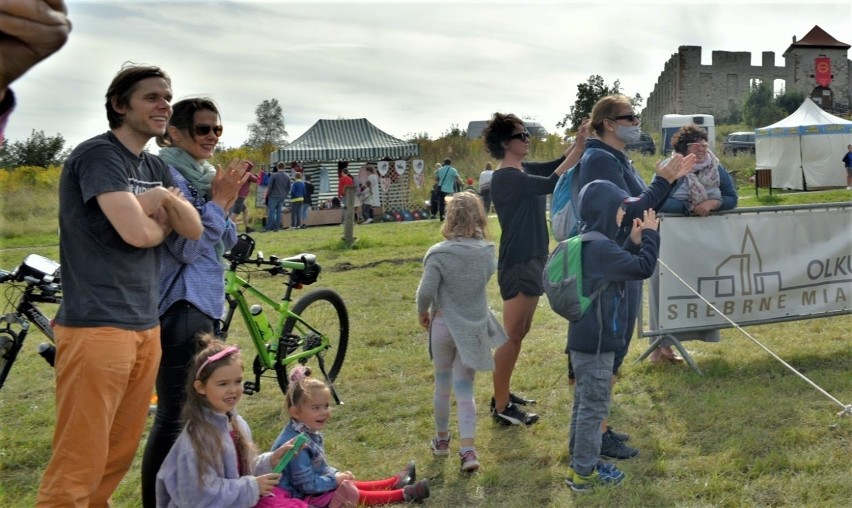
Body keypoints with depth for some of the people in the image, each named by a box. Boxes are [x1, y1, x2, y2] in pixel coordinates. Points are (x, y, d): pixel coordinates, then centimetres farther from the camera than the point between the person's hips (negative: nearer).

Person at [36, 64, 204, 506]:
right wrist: (164, 224, 1)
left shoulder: (156, 168, 17)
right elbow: (138, 231, -21)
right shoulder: (98, 154, -10)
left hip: (146, 326, 9)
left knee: (119, 455, 14)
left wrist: (165, 198, -10)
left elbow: (194, 229, 7)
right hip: (97, 325, -9)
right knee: (78, 465, -8)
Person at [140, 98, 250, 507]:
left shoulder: (202, 176, 13)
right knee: (175, 415, -7)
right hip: (180, 306, -10)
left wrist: (226, 201, 0)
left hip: (204, 303, 10)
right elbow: (186, 248, -21)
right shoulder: (168, 175, -14)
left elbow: (224, 243, 14)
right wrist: (218, 201, -16)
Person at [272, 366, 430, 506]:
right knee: (351, 494, -9)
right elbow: (306, 485, -28)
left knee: (349, 485, 14)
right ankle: (403, 494, -5)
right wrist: (335, 479, -15)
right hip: (301, 497, -10)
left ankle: (396, 482, 23)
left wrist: (335, 474, 1)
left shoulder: (310, 432, 2)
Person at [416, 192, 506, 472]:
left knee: (442, 384, 18)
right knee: (465, 389, 8)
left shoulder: (439, 253, -18)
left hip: (444, 324, -2)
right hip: (475, 327, 2)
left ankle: (442, 439, 35)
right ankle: (467, 449, -2)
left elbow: (426, 291, -18)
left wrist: (422, 312, 2)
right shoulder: (487, 251, -7)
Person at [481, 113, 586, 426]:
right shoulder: (505, 177, -18)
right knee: (512, 335, -5)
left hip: (532, 259, 10)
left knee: (520, 332, 16)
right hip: (517, 263, -10)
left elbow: (554, 166, 10)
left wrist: (579, 141, -6)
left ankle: (503, 394, 26)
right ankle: (500, 407, 1)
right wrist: (580, 148, -22)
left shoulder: (523, 170, 11)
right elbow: (551, 183, -26)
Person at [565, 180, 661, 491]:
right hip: (595, 342, -10)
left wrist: (635, 241, 7)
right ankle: (584, 472, 10)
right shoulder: (600, 247, -23)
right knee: (594, 407, 0)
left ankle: (579, 463, 30)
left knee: (584, 404, 19)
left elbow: (619, 264, 19)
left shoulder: (589, 243, 9)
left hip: (585, 338, 10)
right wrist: (650, 234, -11)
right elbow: (643, 268, -24)